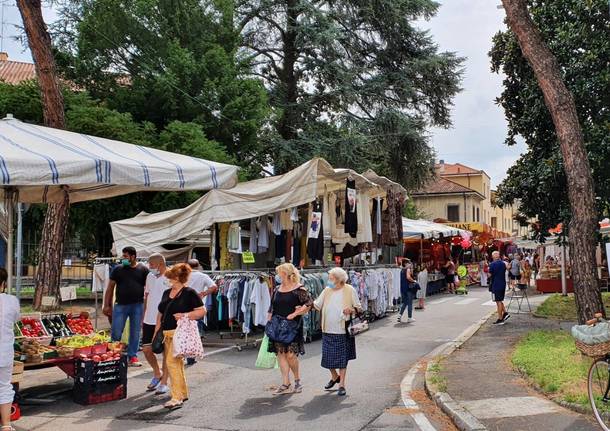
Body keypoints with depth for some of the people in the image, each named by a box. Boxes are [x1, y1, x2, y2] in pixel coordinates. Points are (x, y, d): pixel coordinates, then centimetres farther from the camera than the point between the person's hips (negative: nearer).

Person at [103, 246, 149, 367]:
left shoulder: (143, 270, 3)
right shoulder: (118, 269, 5)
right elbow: (110, 288, 7)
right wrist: (106, 305, 1)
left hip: (137, 305, 0)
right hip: (120, 305, 0)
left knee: (135, 333, 7)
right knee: (115, 333, -1)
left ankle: (133, 356, 17)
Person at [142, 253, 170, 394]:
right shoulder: (150, 276, 10)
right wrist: (143, 317, 16)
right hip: (149, 320, 7)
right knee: (146, 349, 9)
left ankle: (164, 382, 13)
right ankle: (157, 374, 32)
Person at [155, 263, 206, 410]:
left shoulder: (189, 293, -7)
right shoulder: (167, 293, 16)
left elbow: (202, 311, -9)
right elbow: (160, 314, 22)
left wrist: (185, 315, -19)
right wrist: (157, 332, 15)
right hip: (166, 333, 8)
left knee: (172, 361, -16)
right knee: (177, 363, 13)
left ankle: (177, 397, -13)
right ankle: (183, 393, 25)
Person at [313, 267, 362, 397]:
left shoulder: (350, 290, -5)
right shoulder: (327, 290, 5)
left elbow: (359, 307, 0)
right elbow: (317, 305, 8)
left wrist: (351, 310, -20)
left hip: (343, 330, -3)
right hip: (328, 330, 4)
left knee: (342, 358, 2)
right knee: (327, 357, 7)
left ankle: (342, 385, 15)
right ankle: (334, 377, 35)